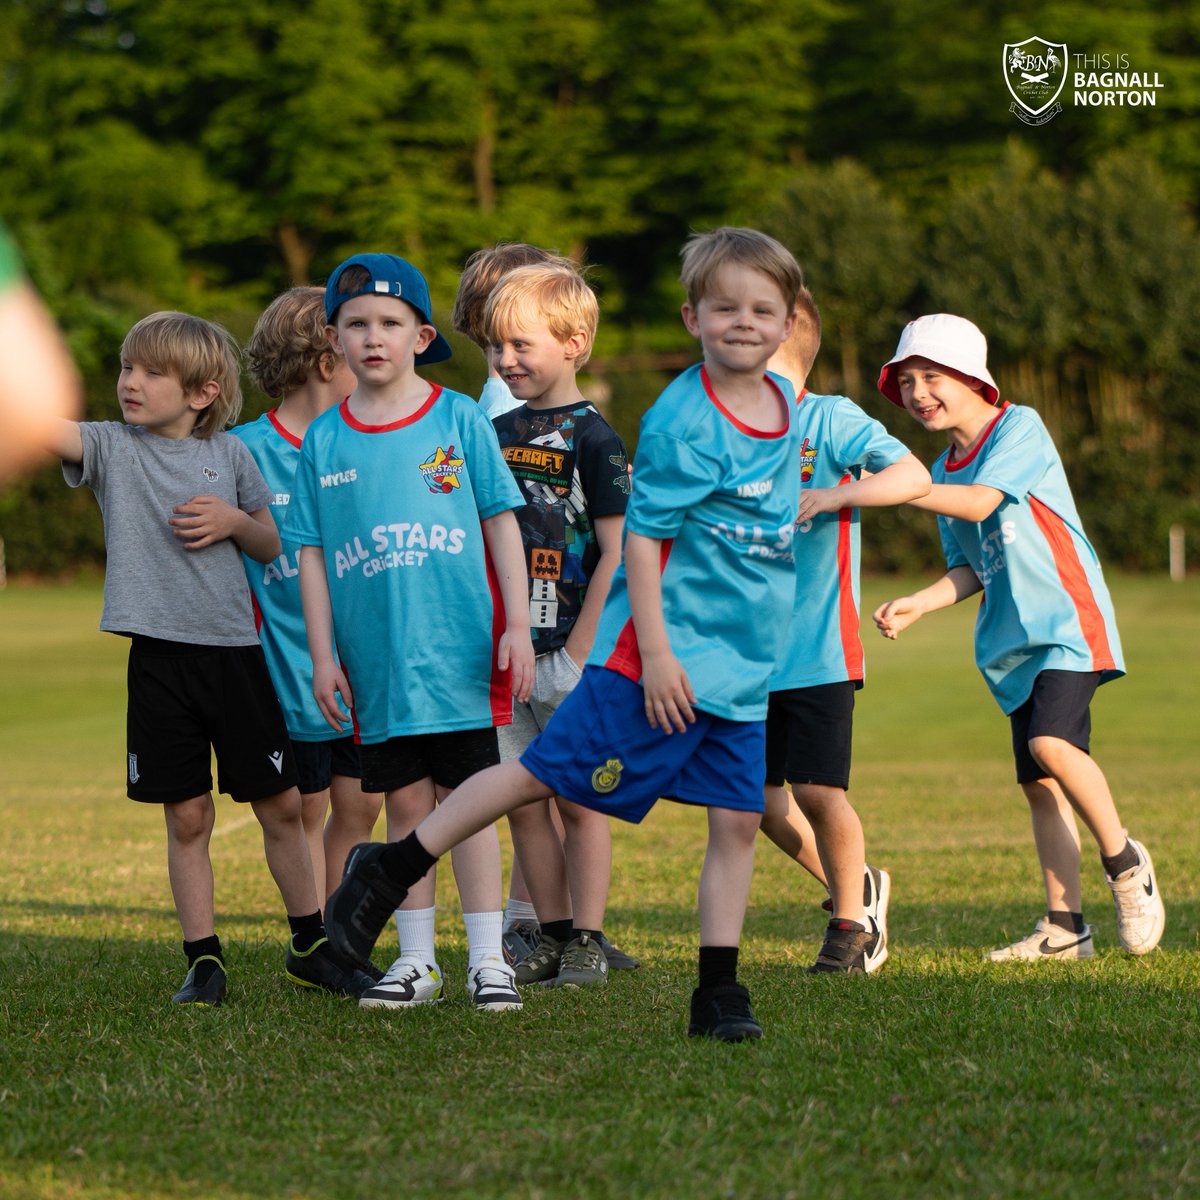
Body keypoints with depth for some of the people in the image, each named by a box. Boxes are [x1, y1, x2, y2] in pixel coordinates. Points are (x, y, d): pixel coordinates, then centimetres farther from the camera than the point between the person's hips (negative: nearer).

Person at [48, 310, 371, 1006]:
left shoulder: (231, 455, 5)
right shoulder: (112, 447, 1)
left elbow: (271, 546, 14)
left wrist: (234, 521, -7)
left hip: (234, 649, 1)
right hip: (160, 655, -1)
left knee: (281, 804, 7)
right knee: (187, 817, 3)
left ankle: (312, 947, 21)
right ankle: (204, 961, 12)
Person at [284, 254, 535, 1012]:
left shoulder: (459, 419, 0)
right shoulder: (324, 441, 5)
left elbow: (501, 523, 2)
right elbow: (311, 553, 8)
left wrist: (517, 627, -3)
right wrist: (322, 656, 3)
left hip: (458, 649, -2)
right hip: (375, 657, 2)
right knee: (405, 804, 7)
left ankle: (488, 957, 6)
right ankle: (416, 960, 15)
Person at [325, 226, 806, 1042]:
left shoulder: (784, 406, 9)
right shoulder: (683, 421, -14)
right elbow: (644, 532, -15)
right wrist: (656, 652, -19)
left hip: (744, 666, 7)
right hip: (666, 654, -7)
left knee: (738, 820, 2)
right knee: (543, 774, -4)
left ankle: (719, 991, 8)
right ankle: (387, 873, 8)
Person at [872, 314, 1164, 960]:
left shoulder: (1019, 427, -8)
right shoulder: (944, 472, 14)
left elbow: (981, 502, -23)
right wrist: (915, 604, -1)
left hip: (1067, 619, -7)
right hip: (1012, 641, 7)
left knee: (1051, 743, -26)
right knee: (1038, 783, 5)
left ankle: (1123, 860, -5)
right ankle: (1064, 925, 9)